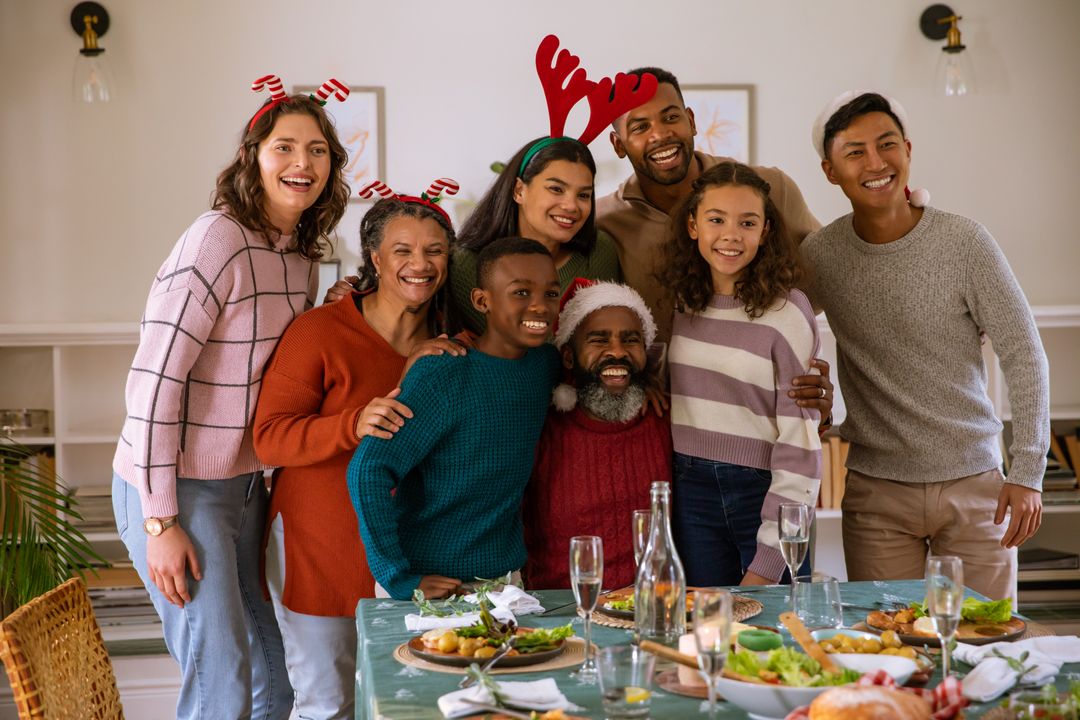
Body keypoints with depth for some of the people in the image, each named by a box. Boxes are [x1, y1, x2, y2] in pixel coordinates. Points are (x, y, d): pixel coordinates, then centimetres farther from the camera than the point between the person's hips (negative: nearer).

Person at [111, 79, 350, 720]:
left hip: (245, 483, 8)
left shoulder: (302, 254, 7)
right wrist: (161, 522, -20)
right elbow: (154, 378, -21)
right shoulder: (219, 240, -18)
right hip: (175, 489, -8)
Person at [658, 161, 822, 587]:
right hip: (693, 492, 4)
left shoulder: (786, 311, -12)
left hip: (765, 492, -4)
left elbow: (799, 441, -13)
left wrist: (767, 563, -16)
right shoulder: (678, 300, 3)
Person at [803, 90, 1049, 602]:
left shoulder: (963, 243, -8)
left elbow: (1024, 356, -6)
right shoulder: (818, 255, -2)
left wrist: (1028, 474, -10)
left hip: (974, 484, -1)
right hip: (876, 492, 1)